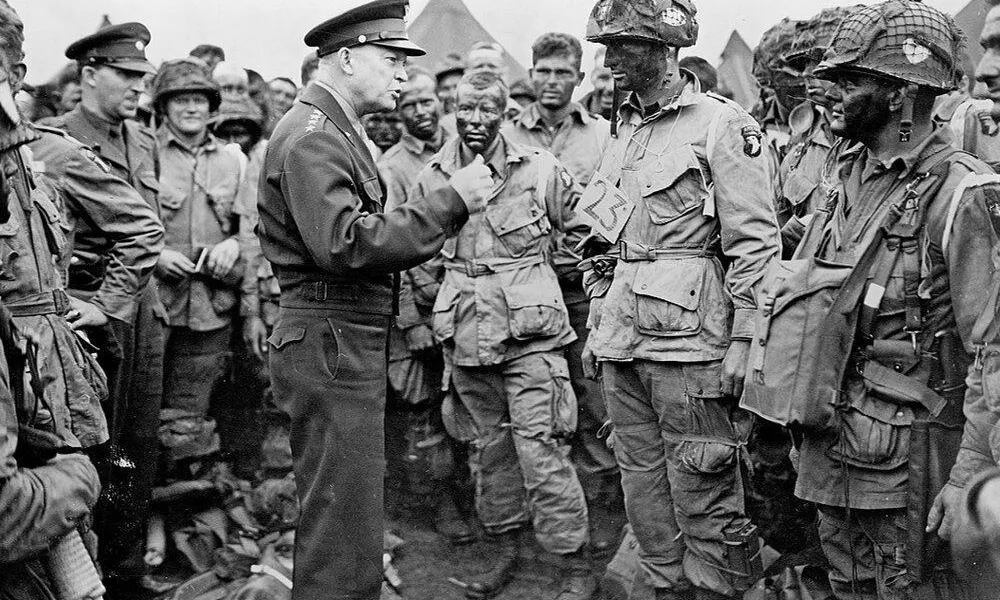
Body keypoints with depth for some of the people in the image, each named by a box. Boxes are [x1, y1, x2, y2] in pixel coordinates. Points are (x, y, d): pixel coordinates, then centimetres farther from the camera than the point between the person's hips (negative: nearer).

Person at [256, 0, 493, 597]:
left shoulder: (338, 131, 19)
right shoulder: (311, 135, -14)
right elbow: (345, 244, -26)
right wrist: (450, 201, -22)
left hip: (353, 343, 11)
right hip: (330, 344, -11)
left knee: (344, 521, 20)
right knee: (344, 530, -4)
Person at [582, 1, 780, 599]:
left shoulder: (722, 125, -7)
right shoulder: (627, 131, 16)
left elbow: (755, 243, -11)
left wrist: (743, 340, -15)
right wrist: (597, 327, 19)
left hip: (688, 342, -7)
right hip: (623, 344, 8)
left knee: (704, 502, 0)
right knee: (645, 493, 14)